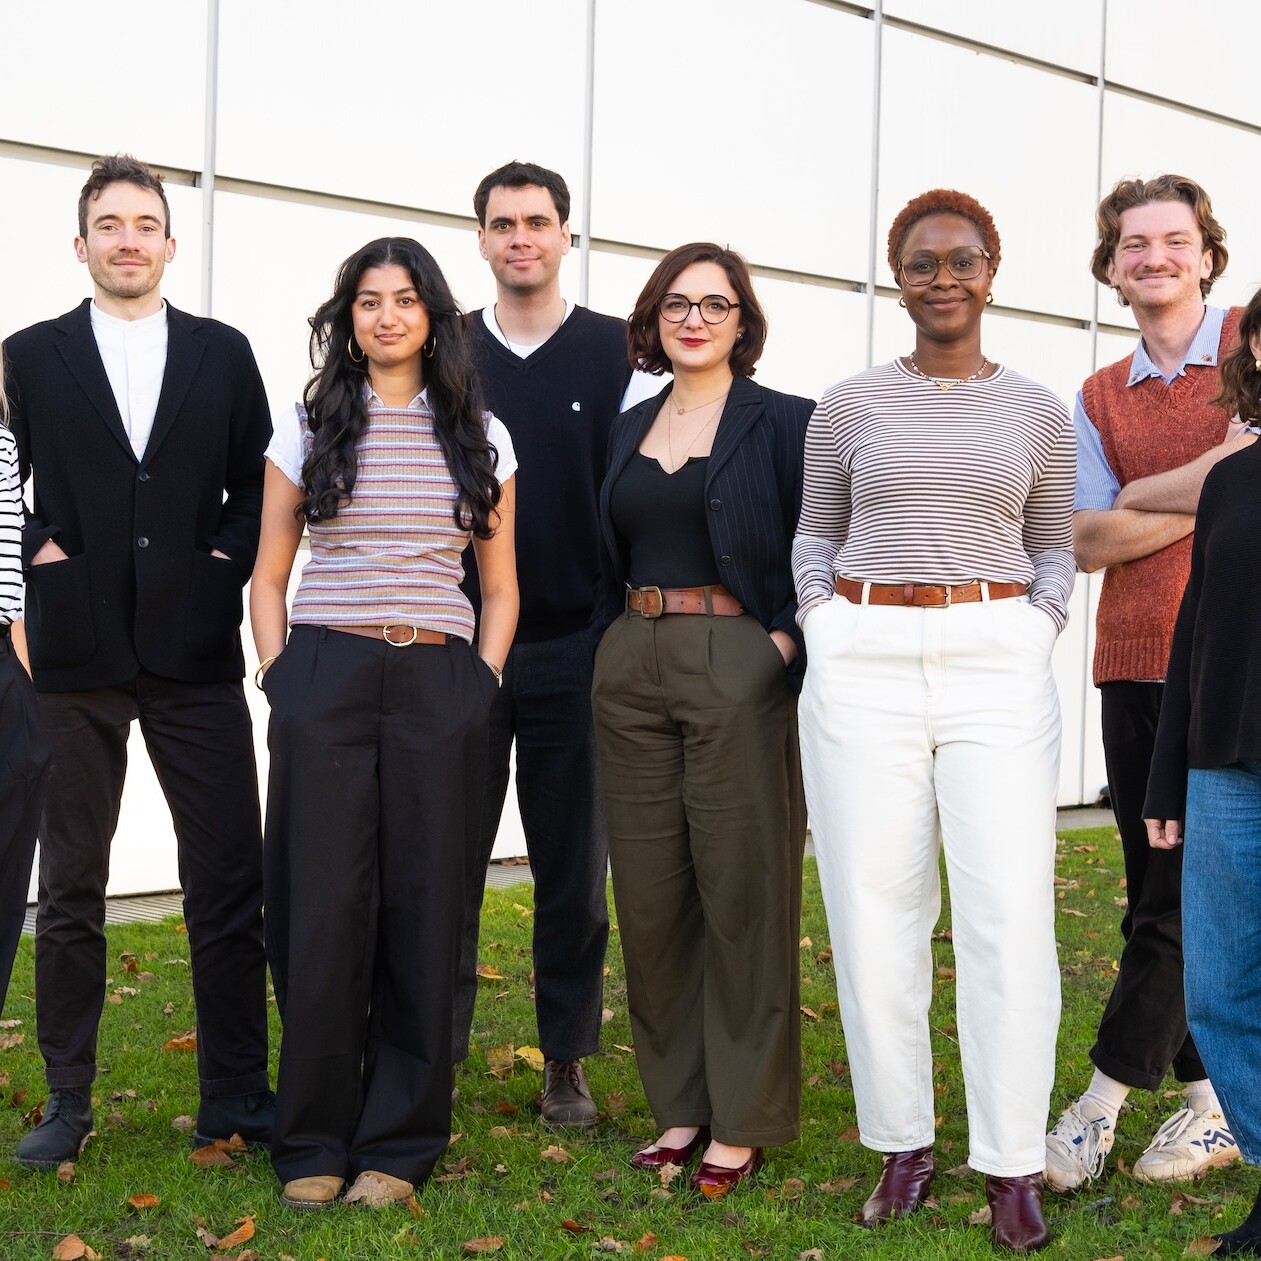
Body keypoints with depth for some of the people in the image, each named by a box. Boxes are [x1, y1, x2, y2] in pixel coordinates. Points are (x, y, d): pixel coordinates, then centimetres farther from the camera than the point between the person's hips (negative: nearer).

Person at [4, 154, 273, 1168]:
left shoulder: (223, 354, 9)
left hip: (196, 653, 1)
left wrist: (228, 560, -4)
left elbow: (260, 485, 10)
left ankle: (236, 1092, 14)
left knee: (229, 882, 2)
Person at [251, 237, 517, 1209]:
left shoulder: (481, 438, 11)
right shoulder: (308, 429, 9)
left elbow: (500, 587, 14)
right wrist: (279, 678, -1)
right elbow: (269, 577, 11)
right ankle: (313, 1140, 12)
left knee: (424, 907, 1)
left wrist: (482, 682, 1)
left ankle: (399, 1145, 13)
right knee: (322, 907, -2)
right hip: (323, 677, 0)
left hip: (439, 688, 1)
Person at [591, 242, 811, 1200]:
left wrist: (787, 641, -15)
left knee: (742, 890, -1)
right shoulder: (627, 431, 15)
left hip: (739, 668, -5)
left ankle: (743, 1120, 10)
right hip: (632, 669, 6)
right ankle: (681, 1106, 20)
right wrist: (618, 644, 10)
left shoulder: (785, 422, -2)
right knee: (649, 891, 7)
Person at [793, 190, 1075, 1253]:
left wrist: (1033, 636, -1)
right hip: (863, 664, 1)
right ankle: (903, 1143, 16)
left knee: (1010, 911, -6)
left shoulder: (1038, 411, 10)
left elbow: (1053, 548, 14)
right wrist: (822, 622, 2)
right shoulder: (849, 406, 9)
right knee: (876, 906, 2)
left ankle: (1012, 1163, 4)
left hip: (998, 663, 0)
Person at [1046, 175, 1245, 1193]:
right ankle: (1215, 1101, 19)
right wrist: (1212, 482, -7)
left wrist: (1144, 497, -10)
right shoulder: (1099, 399, 15)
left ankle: (1105, 1098, 5)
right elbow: (1089, 542, 2)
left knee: (1184, 887, -4)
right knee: (1161, 891, 8)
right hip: (1132, 661, 5)